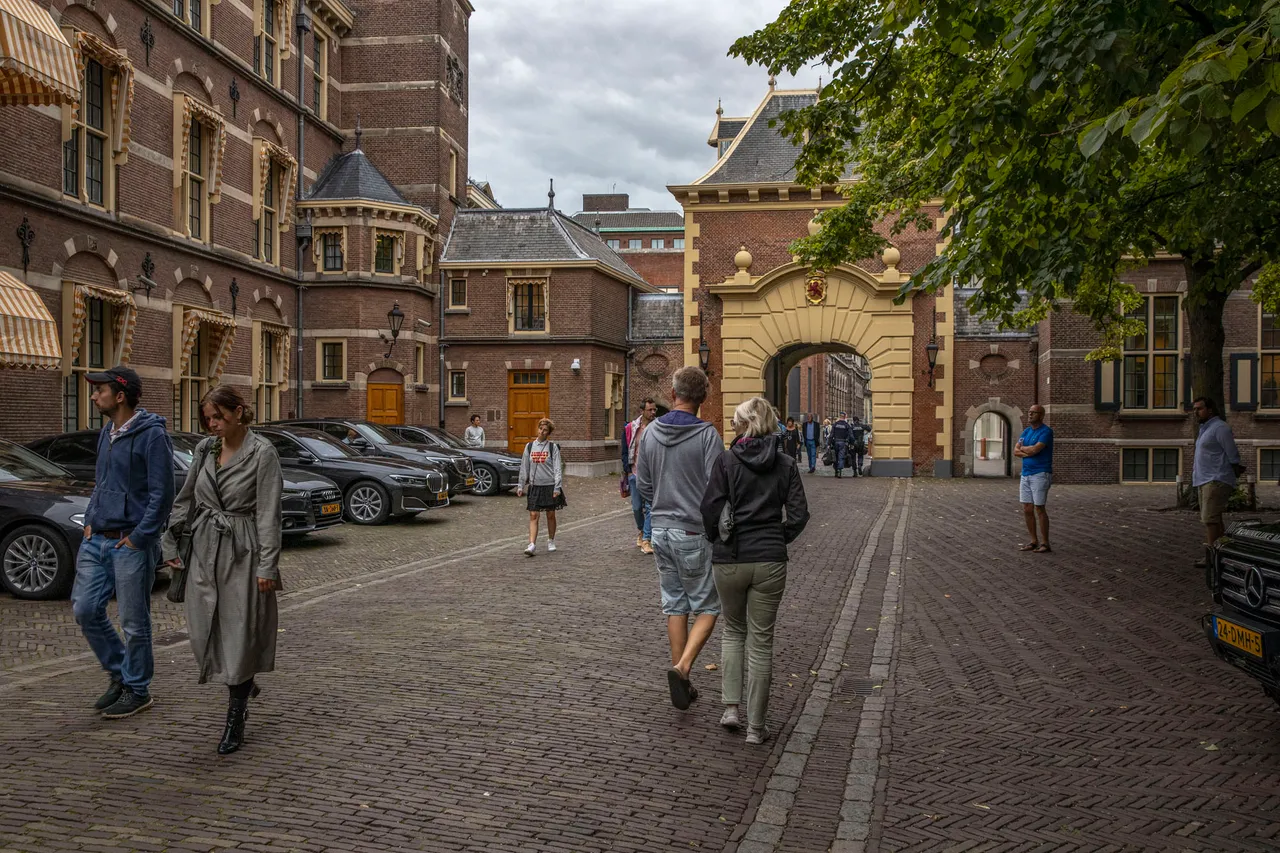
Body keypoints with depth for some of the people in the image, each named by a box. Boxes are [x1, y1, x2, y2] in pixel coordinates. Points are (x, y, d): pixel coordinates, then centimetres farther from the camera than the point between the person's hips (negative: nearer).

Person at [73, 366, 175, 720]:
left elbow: (162, 494, -16)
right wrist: (89, 521, 11)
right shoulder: (106, 432, 12)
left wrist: (138, 538, -16)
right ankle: (119, 673, 26)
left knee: (134, 622, 2)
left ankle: (137, 690, 17)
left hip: (131, 543, -8)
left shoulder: (152, 435, -14)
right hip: (97, 540, 8)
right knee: (85, 610, 9)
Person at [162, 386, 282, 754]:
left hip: (242, 551, -6)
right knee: (204, 631, 8)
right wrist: (170, 542, 13)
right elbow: (185, 499, 17)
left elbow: (268, 513, -13)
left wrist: (267, 566, -15)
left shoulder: (262, 452, -10)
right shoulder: (205, 449, 8)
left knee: (239, 634, -2)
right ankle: (244, 682, 37)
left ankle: (235, 720, 9)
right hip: (205, 548, 6)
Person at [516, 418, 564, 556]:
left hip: (550, 485, -2)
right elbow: (524, 467, 12)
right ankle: (532, 544, -10)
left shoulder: (553, 447, -2)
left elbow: (557, 468, -5)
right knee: (533, 515, -6)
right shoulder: (529, 446, 6)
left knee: (551, 515, 8)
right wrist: (521, 485, 10)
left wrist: (557, 487, -12)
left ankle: (551, 541, 25)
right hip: (534, 486, 2)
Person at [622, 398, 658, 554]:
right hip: (635, 473, 2)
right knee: (637, 507, 9)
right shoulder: (630, 429, 3)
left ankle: (646, 539, -6)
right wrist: (628, 471, -1)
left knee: (650, 506, -8)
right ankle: (641, 531, 34)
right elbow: (625, 452, 7)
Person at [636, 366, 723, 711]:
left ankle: (682, 682, 17)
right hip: (694, 533, -5)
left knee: (675, 606, 13)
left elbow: (642, 483, 10)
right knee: (707, 607, 5)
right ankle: (682, 668, -13)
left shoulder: (651, 431, 3)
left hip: (661, 529, 6)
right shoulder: (707, 435, -14)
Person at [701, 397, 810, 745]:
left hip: (729, 559, -1)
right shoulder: (786, 465, 1)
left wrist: (716, 541, 9)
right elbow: (799, 515, -3)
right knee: (761, 641, 9)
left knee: (733, 631, 22)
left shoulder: (725, 461, -5)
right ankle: (756, 726, 13)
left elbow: (711, 510, -9)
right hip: (770, 561, 1)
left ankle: (731, 707, 14)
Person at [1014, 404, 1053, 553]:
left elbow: (1035, 449, -22)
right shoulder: (1026, 431, 13)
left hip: (1040, 475, -7)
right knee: (1027, 510, 6)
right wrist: (1029, 452, -13)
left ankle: (1045, 544, 1)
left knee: (1039, 509, -6)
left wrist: (1023, 448, -2)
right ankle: (1034, 541, 15)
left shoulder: (1046, 432, -10)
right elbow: (1016, 451, 5)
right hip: (1026, 474, 8)